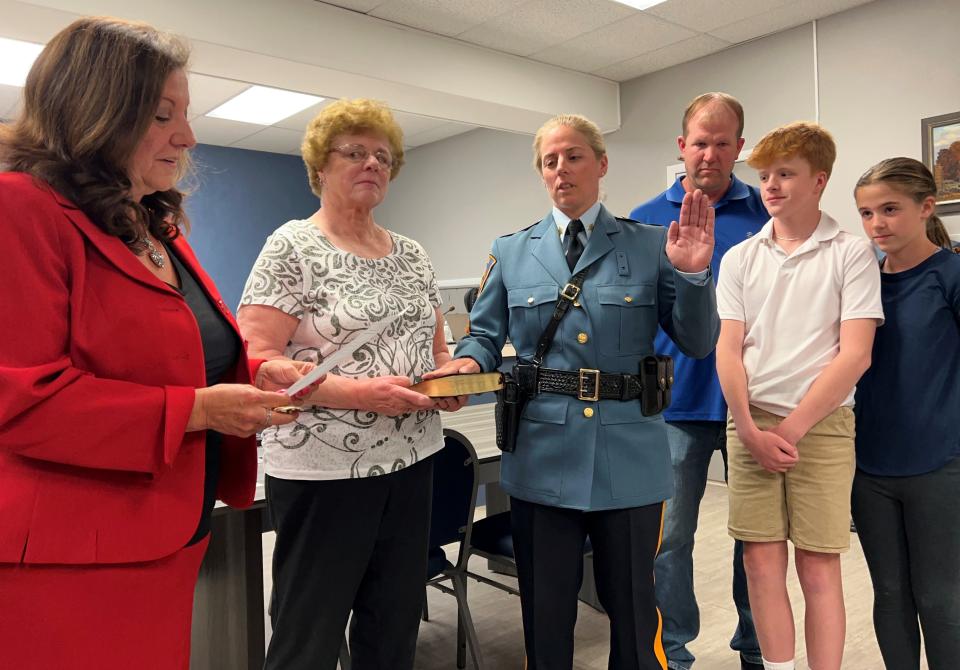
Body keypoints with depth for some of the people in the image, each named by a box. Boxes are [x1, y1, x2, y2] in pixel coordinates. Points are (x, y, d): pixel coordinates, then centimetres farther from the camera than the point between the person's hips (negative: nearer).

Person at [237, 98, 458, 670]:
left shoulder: (412, 254, 11)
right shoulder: (292, 247, -7)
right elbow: (256, 361, -15)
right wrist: (358, 392, -25)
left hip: (411, 463, 6)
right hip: (323, 471, -5)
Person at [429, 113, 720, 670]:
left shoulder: (650, 246, 1)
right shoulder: (511, 253, 5)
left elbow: (698, 344, 0)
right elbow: (484, 337, 9)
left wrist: (693, 275, -16)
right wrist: (468, 364, -13)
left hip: (629, 456, 0)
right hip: (542, 456, 1)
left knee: (633, 604, 16)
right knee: (545, 610, 16)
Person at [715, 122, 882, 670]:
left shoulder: (852, 254, -1)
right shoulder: (740, 258, 8)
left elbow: (854, 356, -8)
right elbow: (728, 350, 4)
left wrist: (792, 428, -12)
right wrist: (750, 429, -7)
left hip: (821, 425, -3)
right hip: (750, 424, 3)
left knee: (819, 568, 4)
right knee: (762, 562, 7)